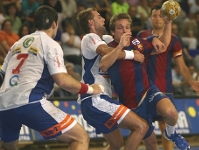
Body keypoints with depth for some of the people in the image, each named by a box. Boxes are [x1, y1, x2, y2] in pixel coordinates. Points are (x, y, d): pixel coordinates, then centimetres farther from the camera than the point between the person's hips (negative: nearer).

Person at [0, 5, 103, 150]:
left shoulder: (18, 43, 23)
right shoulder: (50, 44, 4)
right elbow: (62, 80, -7)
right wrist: (89, 89, 8)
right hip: (29, 102, -7)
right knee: (81, 138, -3)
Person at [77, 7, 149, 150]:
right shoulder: (90, 38, -7)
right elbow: (107, 52, -27)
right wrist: (132, 55, -17)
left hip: (95, 101, 11)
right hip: (95, 100, -11)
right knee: (141, 126, -15)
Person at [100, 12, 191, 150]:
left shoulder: (136, 42, 5)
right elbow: (103, 66, -30)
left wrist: (168, 23, 7)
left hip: (149, 91, 2)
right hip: (133, 104, -2)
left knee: (170, 112, -31)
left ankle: (171, 133, 3)